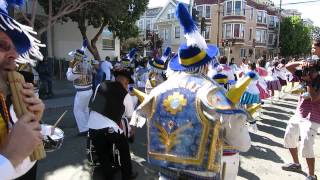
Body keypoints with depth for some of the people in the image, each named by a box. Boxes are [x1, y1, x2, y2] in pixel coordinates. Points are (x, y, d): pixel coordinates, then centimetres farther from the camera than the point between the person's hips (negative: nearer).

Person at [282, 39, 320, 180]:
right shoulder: (305, 74, 2)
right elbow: (288, 67, 0)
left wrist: (309, 81, -19)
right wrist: (301, 62, -17)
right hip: (298, 114, 7)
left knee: (306, 146, -12)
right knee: (289, 138, 17)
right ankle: (296, 164, 37)